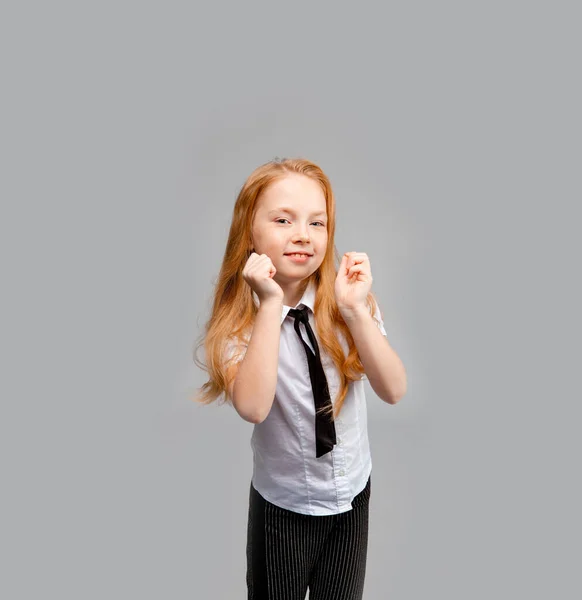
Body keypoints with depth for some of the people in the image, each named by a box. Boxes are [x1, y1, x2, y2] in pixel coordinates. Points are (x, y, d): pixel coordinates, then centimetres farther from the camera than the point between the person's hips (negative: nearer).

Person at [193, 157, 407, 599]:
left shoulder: (347, 303, -13)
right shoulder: (239, 320, -19)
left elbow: (394, 390, -19)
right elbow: (253, 407, -33)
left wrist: (354, 310, -31)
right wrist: (271, 304, -35)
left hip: (353, 492, 3)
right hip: (282, 504, -2)